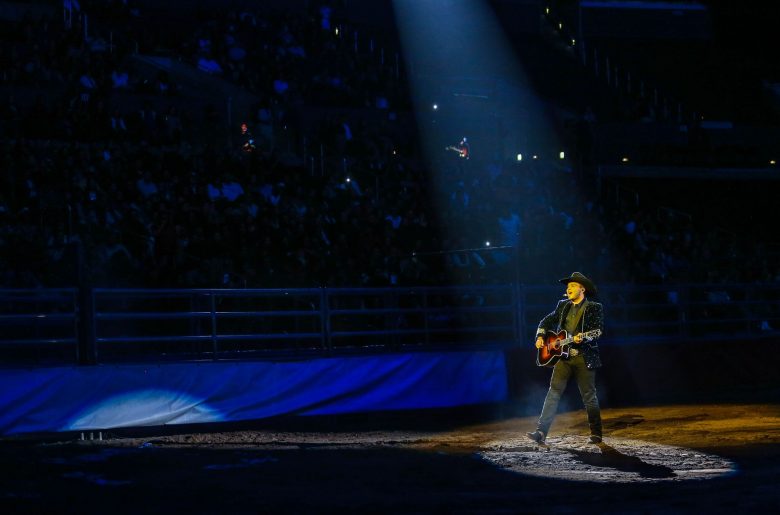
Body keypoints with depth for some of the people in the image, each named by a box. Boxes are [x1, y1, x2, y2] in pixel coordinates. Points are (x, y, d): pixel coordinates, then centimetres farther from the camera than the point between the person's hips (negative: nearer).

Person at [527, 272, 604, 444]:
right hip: (563, 357, 4)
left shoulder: (594, 307, 0)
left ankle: (596, 434, 12)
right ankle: (541, 432, -10)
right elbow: (547, 321, 23)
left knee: (589, 396, 2)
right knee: (553, 393, -5)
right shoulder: (563, 305, 15)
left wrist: (583, 337, -26)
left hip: (584, 358, -4)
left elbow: (599, 330, -10)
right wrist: (540, 336, 6)